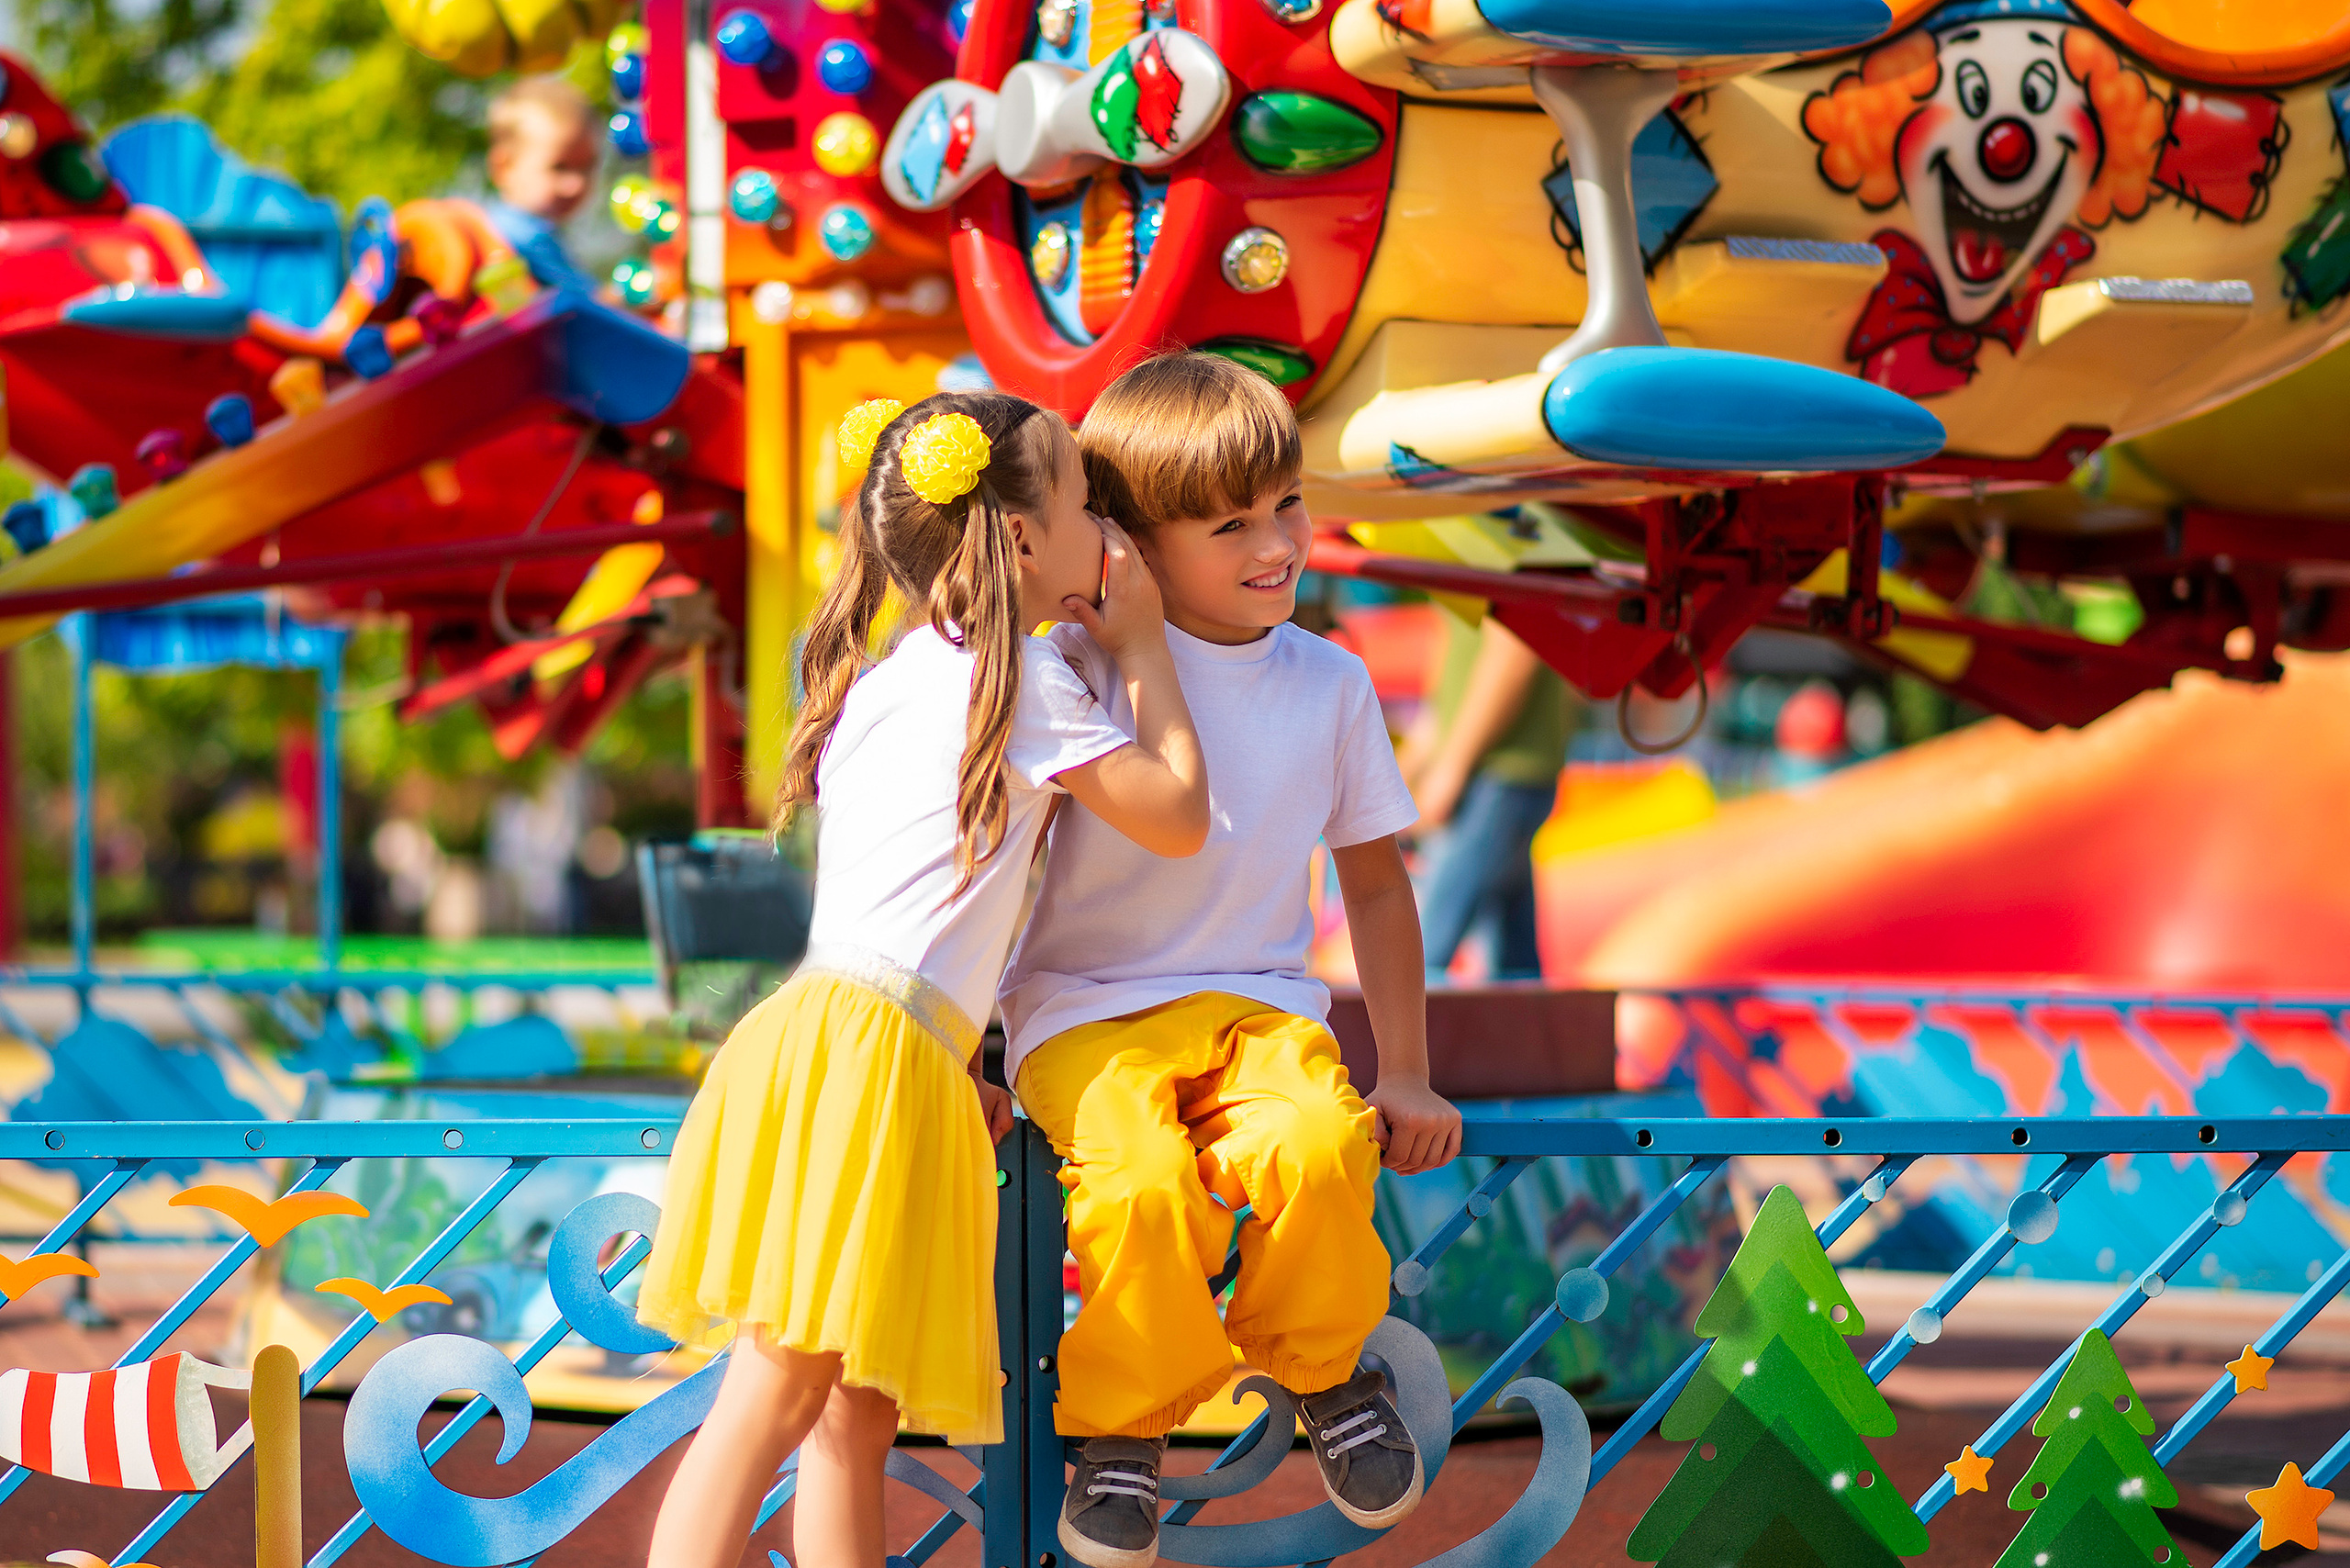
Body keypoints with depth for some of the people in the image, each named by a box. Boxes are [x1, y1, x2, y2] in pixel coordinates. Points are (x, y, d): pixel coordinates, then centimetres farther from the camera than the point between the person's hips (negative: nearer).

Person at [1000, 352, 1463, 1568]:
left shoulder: (1330, 685, 7)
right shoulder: (1083, 667, -3)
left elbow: (1375, 877, 17)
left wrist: (1406, 1074, 11)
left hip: (1259, 1007, 2)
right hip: (1086, 1012, -2)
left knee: (1317, 1146, -32)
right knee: (1142, 1185, -34)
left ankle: (1321, 1363, 0)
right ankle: (1124, 1421, -5)